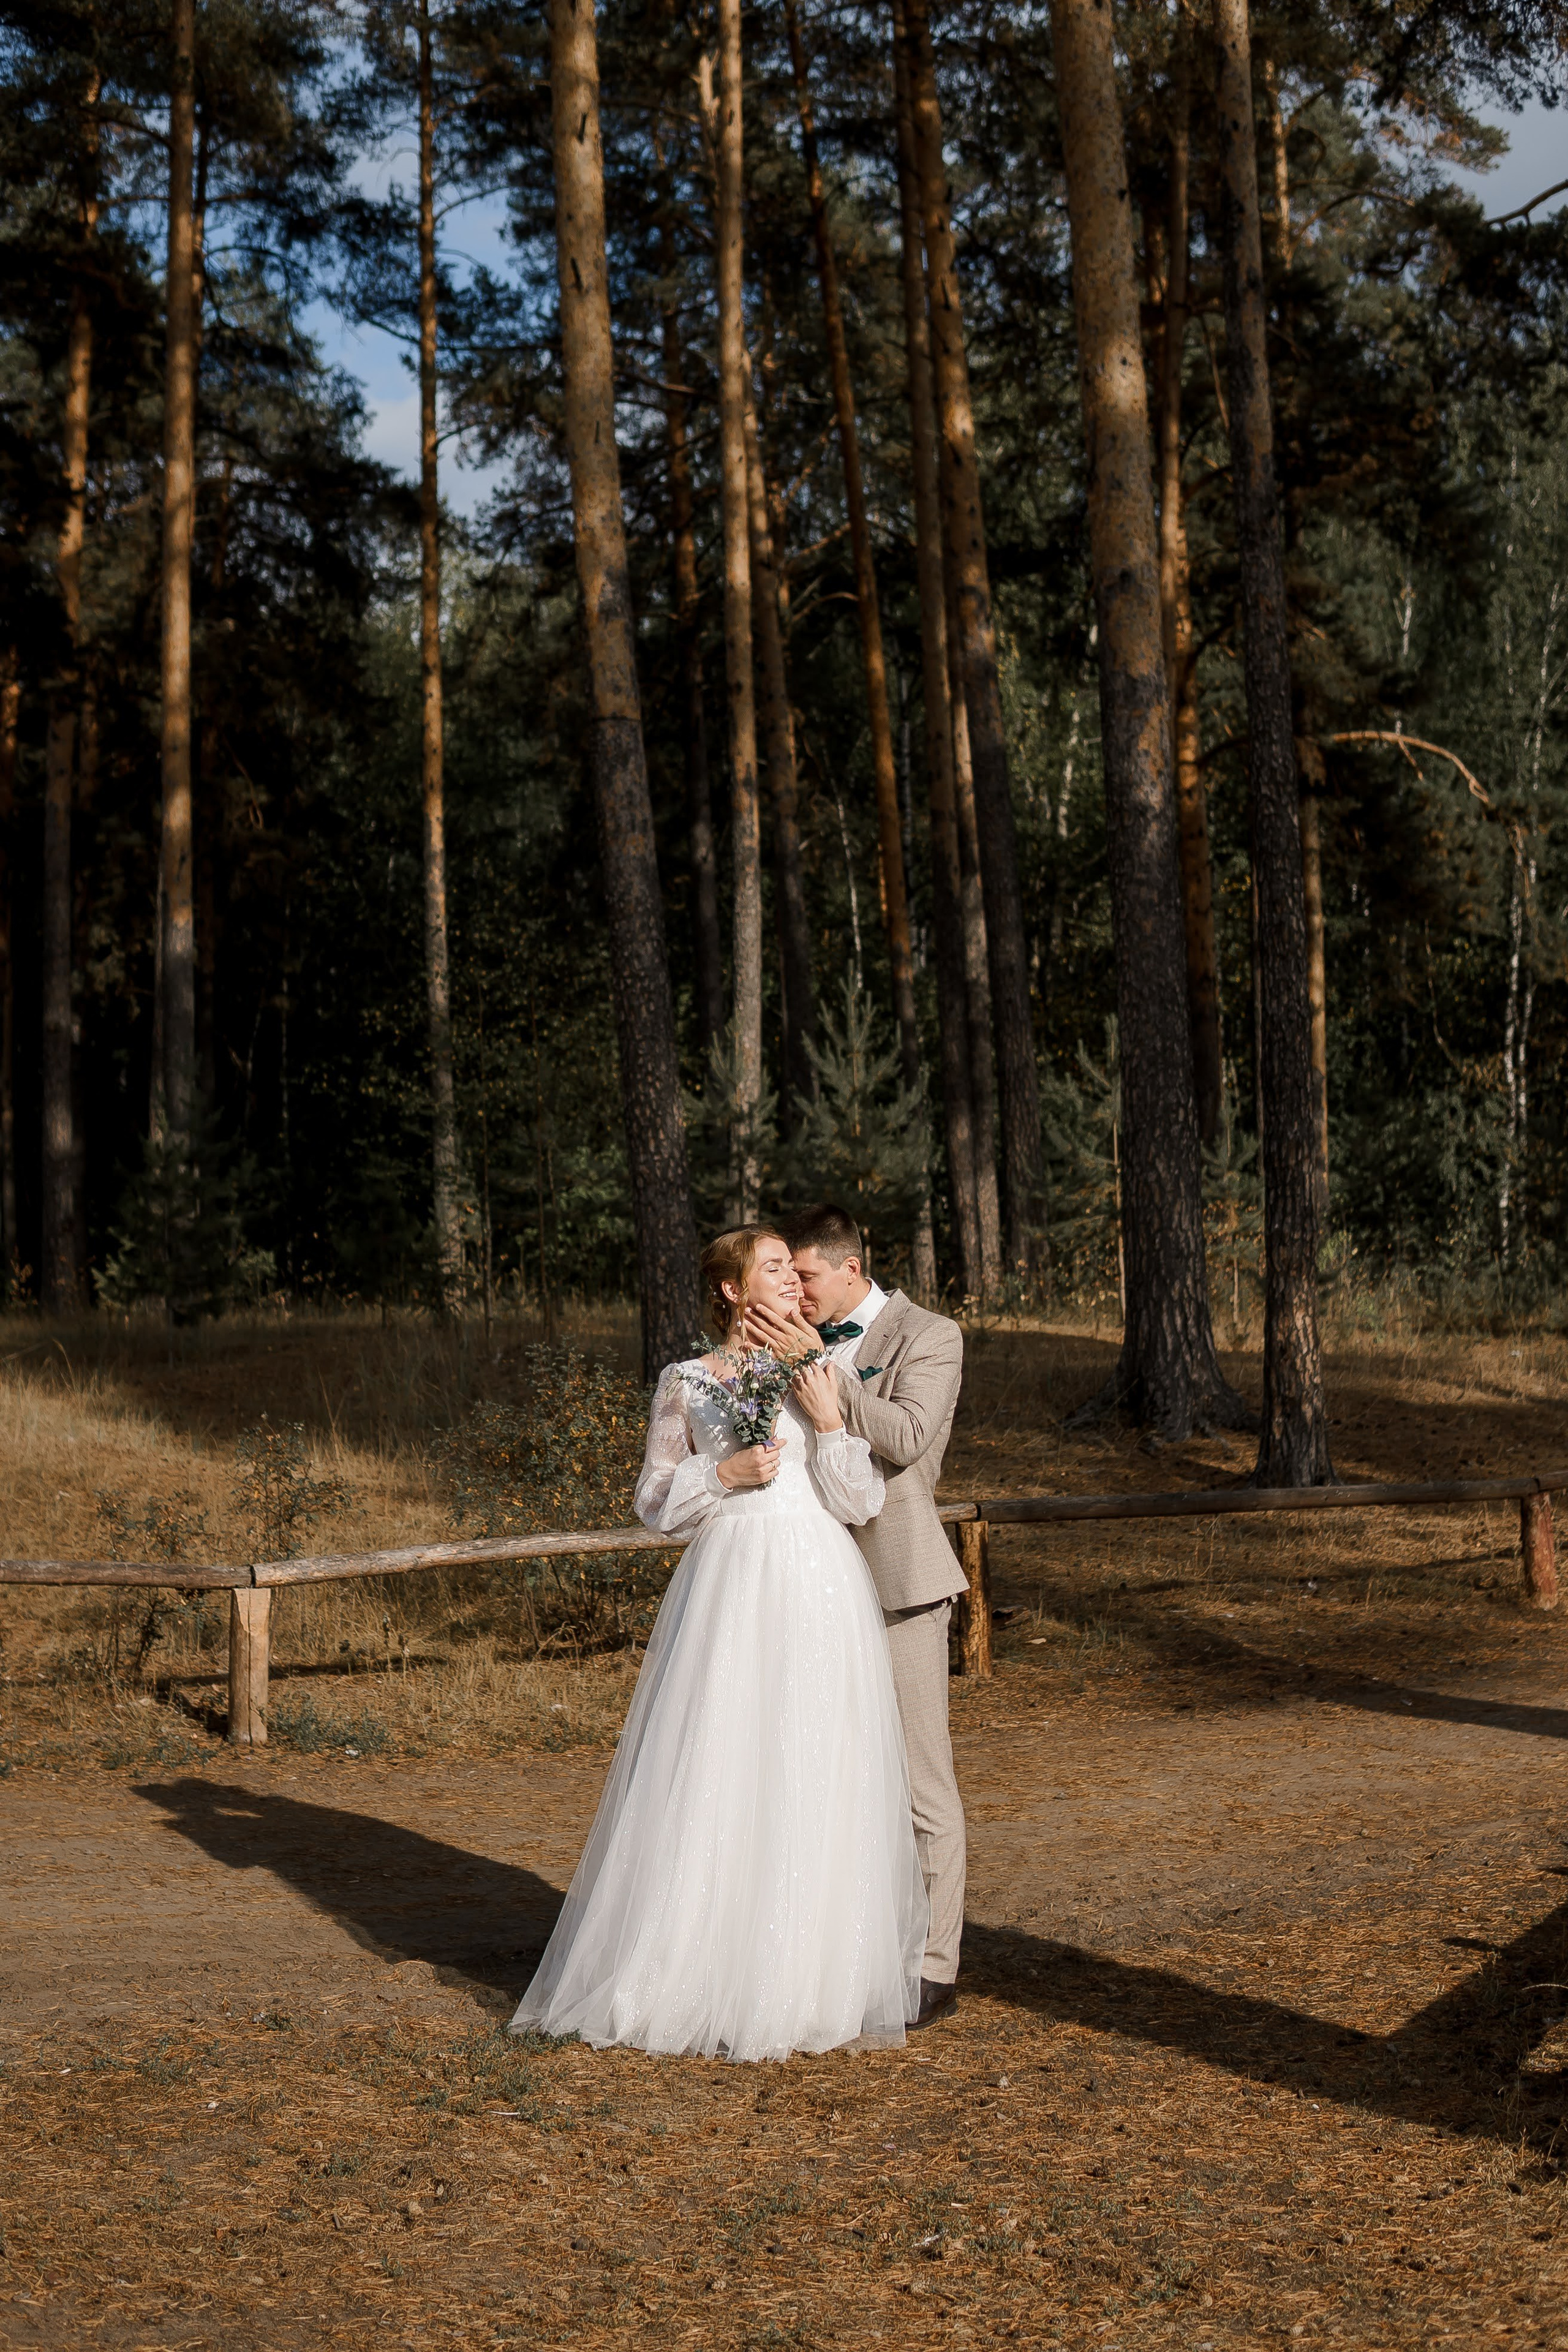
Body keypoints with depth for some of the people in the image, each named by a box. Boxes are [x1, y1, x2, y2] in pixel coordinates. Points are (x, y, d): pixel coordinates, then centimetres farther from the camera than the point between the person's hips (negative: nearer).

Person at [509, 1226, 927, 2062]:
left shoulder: (821, 1374, 10)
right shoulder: (686, 1383, 6)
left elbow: (860, 1502, 4)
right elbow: (655, 1502, 6)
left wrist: (830, 1422, -8)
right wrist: (724, 1474, -9)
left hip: (819, 1593, 2)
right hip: (729, 1591, -1)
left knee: (814, 1781, 2)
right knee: (718, 1777, -3)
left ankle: (809, 1980, 13)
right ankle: (712, 1978, 8)